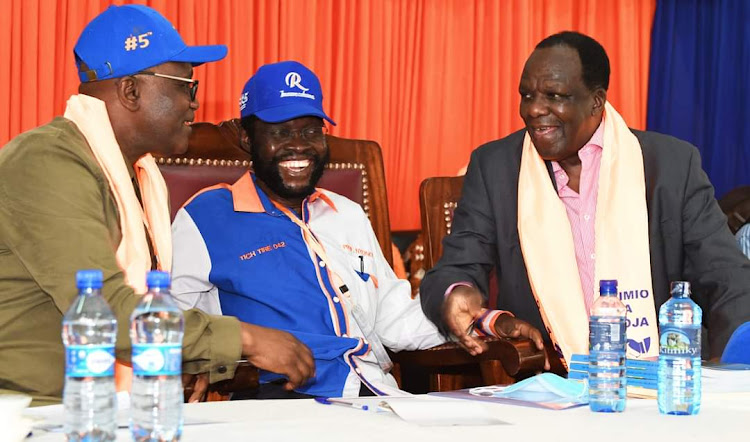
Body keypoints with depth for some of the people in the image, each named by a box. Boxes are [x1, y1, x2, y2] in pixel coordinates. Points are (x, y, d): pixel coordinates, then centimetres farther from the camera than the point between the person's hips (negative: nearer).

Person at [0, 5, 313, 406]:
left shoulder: (138, 174, 18)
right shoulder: (48, 165, -15)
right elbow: (106, 311, -23)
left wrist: (220, 363, -1)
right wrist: (245, 340, -20)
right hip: (33, 410, -9)